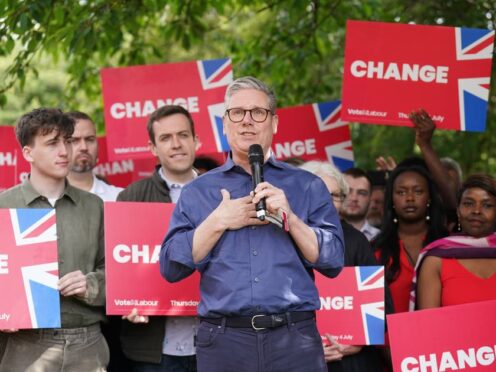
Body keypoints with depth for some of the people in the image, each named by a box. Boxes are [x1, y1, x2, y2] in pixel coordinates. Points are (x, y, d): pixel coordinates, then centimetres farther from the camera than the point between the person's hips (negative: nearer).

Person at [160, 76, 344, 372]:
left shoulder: (307, 186, 11)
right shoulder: (198, 191, 12)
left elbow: (333, 261, 3)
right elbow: (171, 266, 3)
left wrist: (290, 218, -9)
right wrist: (218, 222, -6)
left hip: (295, 338, 0)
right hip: (224, 340, 0)